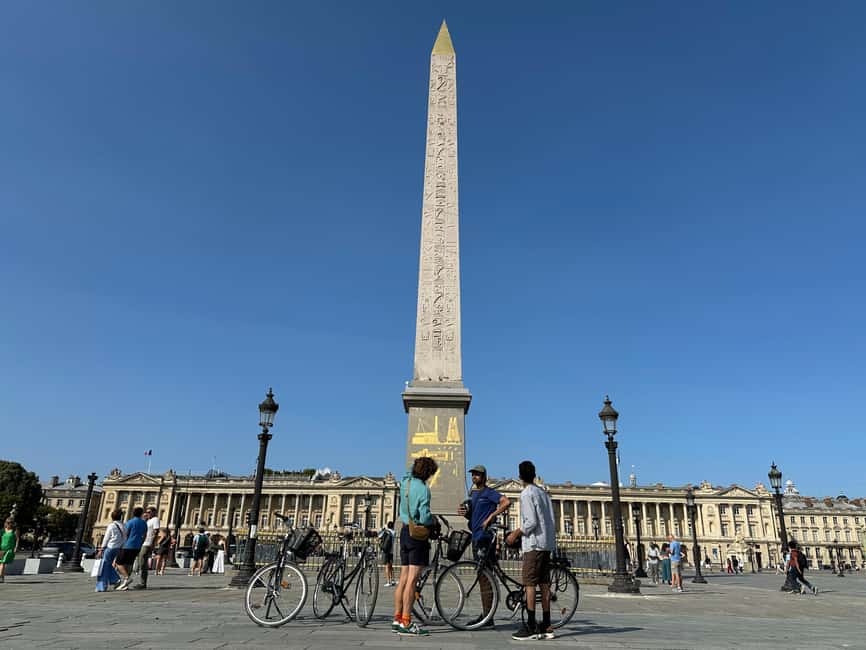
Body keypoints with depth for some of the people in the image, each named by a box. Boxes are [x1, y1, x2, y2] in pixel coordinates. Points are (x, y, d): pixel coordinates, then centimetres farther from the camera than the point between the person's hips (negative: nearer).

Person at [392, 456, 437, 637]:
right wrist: (433, 522, -3)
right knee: (412, 579, -6)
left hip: (405, 531, 8)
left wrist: (419, 463, 20)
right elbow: (425, 517, -21)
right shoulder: (423, 488, -17)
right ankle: (406, 624, -4)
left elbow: (410, 472, 32)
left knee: (403, 578, 13)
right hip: (418, 533, -8)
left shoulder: (405, 481, 5)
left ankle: (397, 620, 17)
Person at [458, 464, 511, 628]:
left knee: (485, 577, -7)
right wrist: (464, 513, 4)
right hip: (476, 537, 9)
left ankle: (488, 618, -3)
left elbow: (507, 502, -23)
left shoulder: (489, 493, -7)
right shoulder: (472, 494, 18)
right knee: (481, 577, 12)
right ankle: (484, 614, 19)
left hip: (485, 538, -9)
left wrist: (491, 517, -22)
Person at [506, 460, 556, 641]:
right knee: (544, 584, 9)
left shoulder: (526, 494, -9)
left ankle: (531, 627, -6)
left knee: (529, 584, -6)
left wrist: (515, 534, -6)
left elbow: (531, 522, -17)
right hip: (547, 543, 8)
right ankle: (546, 626, 12)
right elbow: (551, 522, 15)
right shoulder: (543, 493, 15)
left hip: (534, 544, -8)